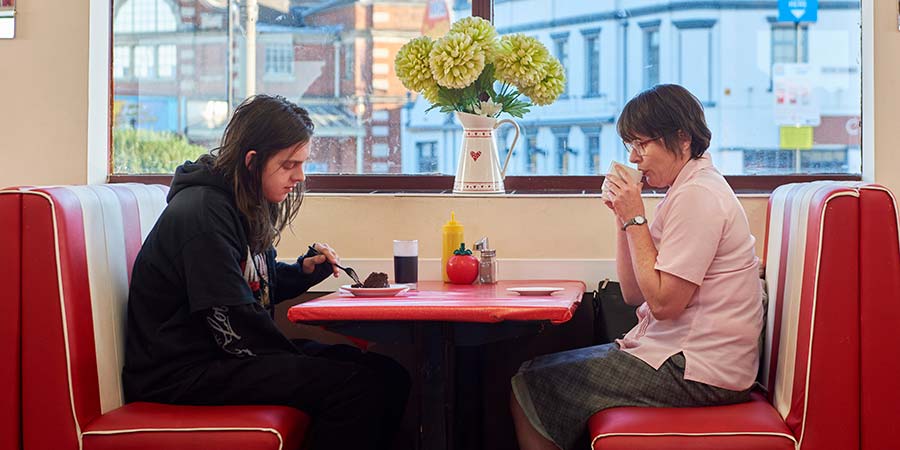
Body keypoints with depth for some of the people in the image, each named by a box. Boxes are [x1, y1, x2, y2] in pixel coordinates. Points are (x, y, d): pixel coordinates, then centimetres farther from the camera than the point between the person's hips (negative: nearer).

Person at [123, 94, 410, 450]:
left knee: (388, 377, -4)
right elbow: (234, 326, -20)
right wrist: (301, 363, -11)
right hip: (183, 373, -10)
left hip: (225, 357, 10)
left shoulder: (246, 207, 14)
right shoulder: (203, 213, -17)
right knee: (356, 387, -24)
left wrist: (304, 270, 7)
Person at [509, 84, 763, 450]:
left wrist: (636, 219, -14)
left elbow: (663, 302, -21)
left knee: (527, 389, -6)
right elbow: (634, 294, 12)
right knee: (539, 370, 11)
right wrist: (623, 217, 2)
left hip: (694, 372, -10)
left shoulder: (698, 196, -17)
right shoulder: (688, 190, 15)